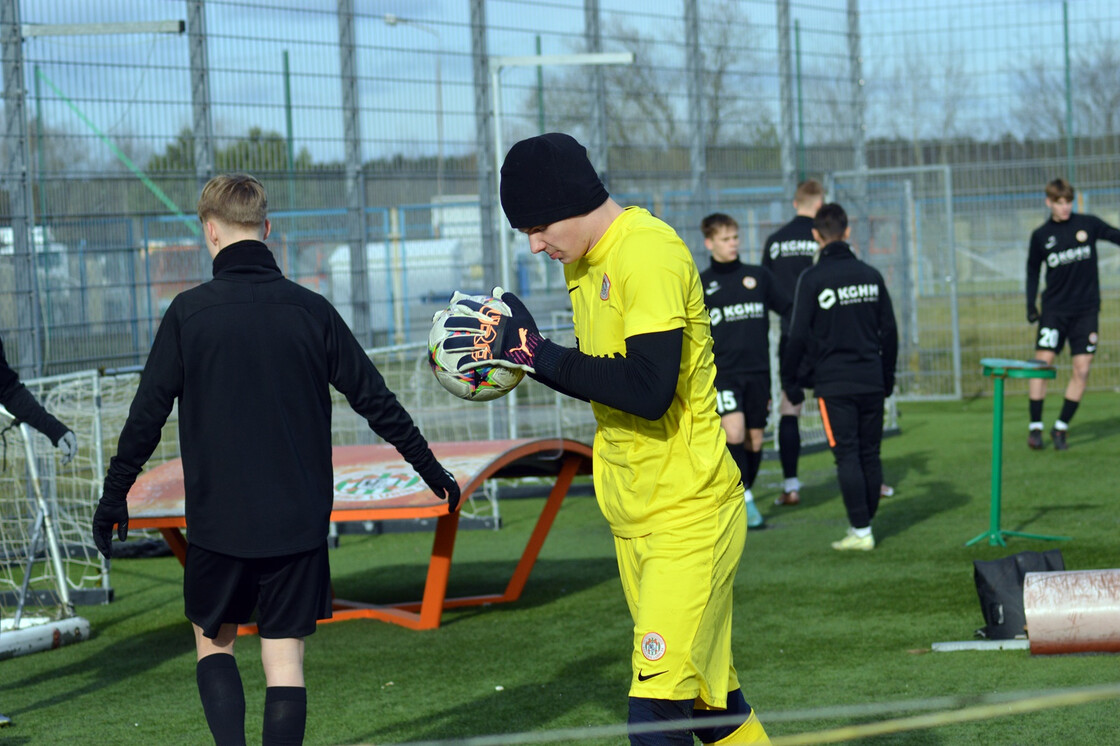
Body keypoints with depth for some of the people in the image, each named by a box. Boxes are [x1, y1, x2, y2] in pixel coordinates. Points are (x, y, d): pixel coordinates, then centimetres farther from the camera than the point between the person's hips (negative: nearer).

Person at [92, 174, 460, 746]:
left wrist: (114, 496, 9)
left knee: (213, 640, 16)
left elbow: (147, 414, -3)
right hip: (299, 521, 1)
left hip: (218, 520, -1)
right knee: (285, 657, 6)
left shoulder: (189, 313, -6)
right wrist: (429, 468, 16)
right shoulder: (310, 310, 0)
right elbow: (375, 400, 4)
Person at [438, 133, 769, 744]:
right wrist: (518, 352, 0)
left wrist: (536, 353, -20)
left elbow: (648, 389, -27)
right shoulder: (584, 262, 12)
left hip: (688, 515, -9)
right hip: (632, 519, 9)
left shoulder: (649, 254, -18)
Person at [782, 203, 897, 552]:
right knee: (869, 454, 10)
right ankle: (866, 523, 15)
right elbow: (889, 330, 13)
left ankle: (860, 531, -6)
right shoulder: (871, 275, 7)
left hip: (834, 384, -4)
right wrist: (887, 376, 23)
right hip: (871, 381, 4)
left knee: (847, 455, -4)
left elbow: (799, 336, -8)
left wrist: (789, 380, 3)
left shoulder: (812, 279, -7)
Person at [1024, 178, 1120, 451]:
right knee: (1042, 362, -9)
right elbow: (1033, 270, 12)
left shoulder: (1088, 224, 0)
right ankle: (1035, 427, 1)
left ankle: (1061, 428, 7)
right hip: (1054, 308, 0)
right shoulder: (1041, 235, 3)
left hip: (1086, 308, 0)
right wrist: (1031, 305, 4)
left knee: (1082, 370, -5)